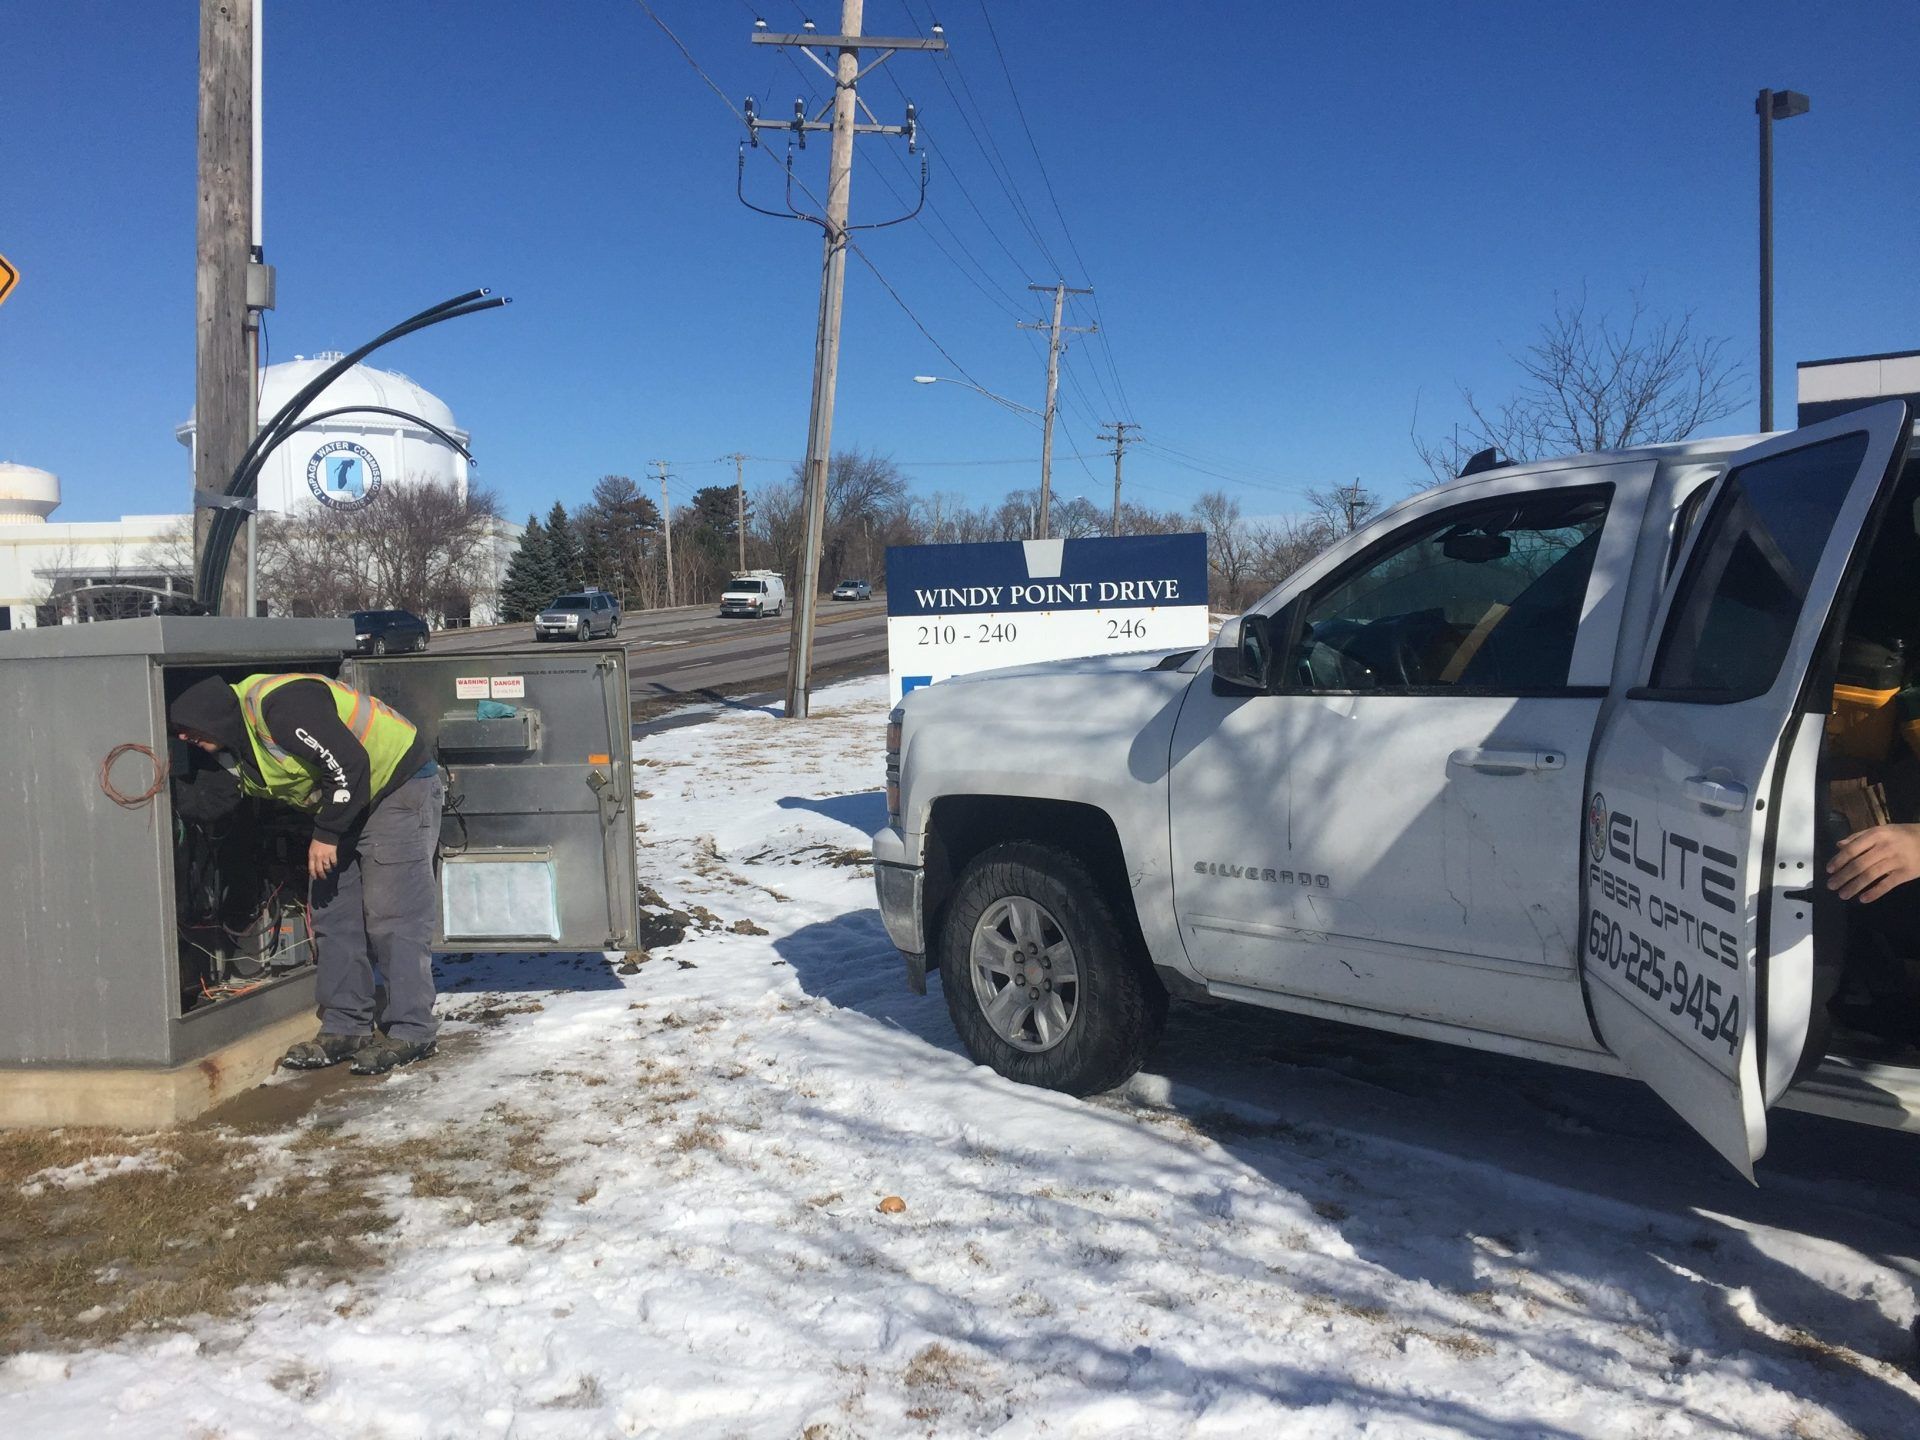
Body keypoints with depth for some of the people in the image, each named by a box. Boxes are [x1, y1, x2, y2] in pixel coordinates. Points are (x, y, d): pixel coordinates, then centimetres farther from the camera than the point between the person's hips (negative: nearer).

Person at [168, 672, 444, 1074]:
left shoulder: (279, 704, -26)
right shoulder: (234, 747, 5)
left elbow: (348, 763, -28)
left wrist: (326, 835, -20)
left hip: (401, 788, -10)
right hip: (347, 806, 10)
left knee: (391, 916, -12)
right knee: (332, 915, 8)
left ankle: (411, 1033, -6)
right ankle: (345, 1028, 15)